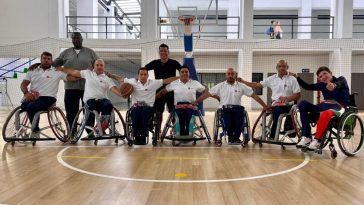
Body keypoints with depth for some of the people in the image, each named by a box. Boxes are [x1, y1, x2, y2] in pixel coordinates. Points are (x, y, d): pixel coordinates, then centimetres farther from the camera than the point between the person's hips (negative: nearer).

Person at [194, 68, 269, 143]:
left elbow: (254, 95, 7)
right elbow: (207, 94, 8)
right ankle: (230, 136, 6)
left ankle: (236, 137, 3)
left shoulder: (241, 86, 8)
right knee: (227, 124, -29)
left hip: (237, 108, 1)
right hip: (225, 109, 0)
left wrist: (264, 106, 0)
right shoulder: (220, 86, 8)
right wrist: (194, 103, 2)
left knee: (239, 123, -29)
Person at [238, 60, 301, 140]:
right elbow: (257, 85, 10)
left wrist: (287, 98, -17)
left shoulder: (292, 79, 4)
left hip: (288, 105, 0)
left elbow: (298, 95, 2)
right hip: (276, 105, 0)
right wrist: (243, 81, 4)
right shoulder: (272, 79, 11)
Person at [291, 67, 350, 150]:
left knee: (325, 114, -41)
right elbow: (308, 87, 24)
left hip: (339, 107, -6)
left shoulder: (341, 79, 3)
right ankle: (306, 136, -18)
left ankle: (317, 140, -24)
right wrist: (297, 78, 14)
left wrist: (334, 85, -47)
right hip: (325, 105, 6)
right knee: (303, 104, -14)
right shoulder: (322, 85, 17)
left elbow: (341, 83, -22)